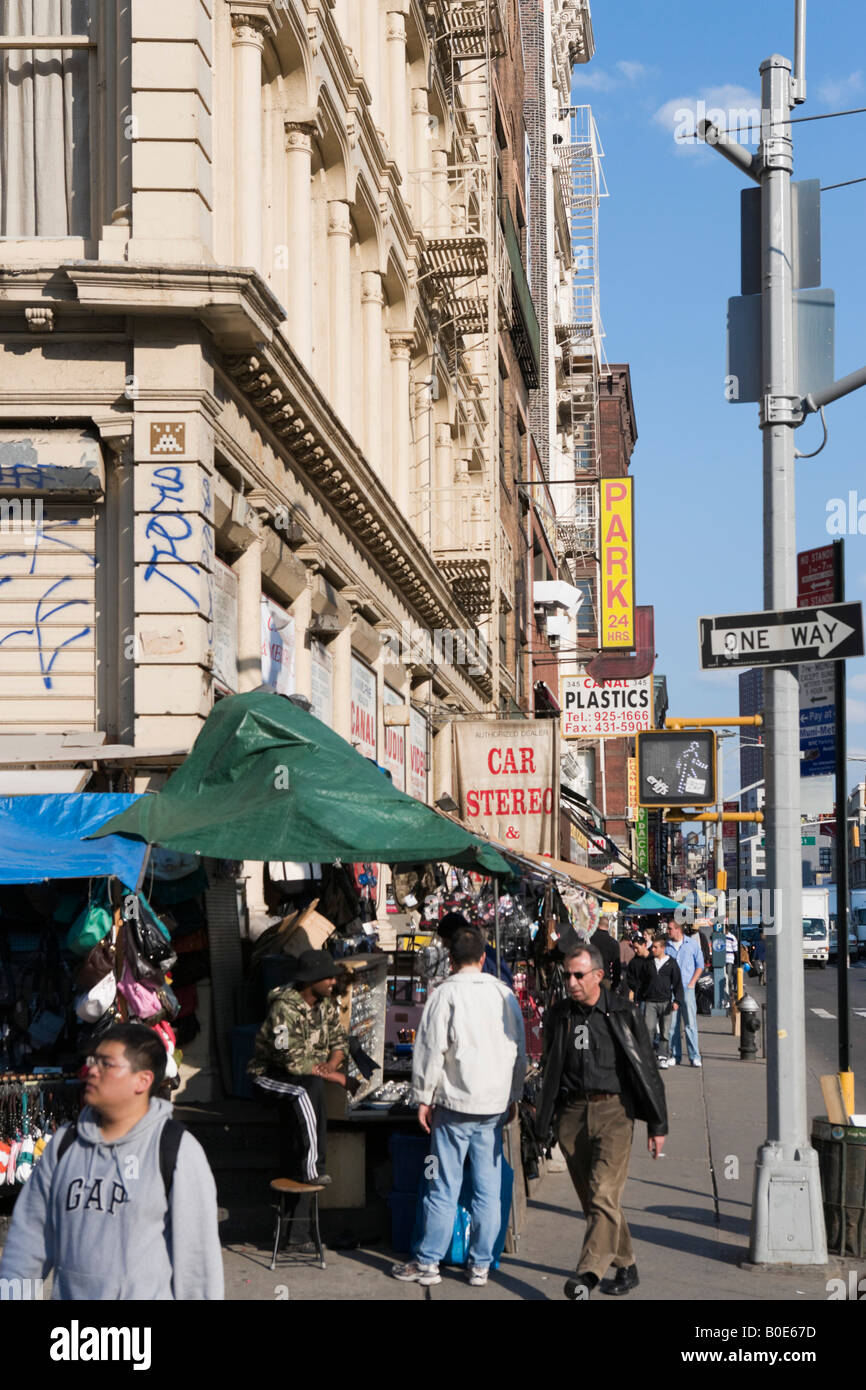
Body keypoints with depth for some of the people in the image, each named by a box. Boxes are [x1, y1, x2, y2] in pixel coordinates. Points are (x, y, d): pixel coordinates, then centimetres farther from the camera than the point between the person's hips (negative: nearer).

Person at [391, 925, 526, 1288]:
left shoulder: (445, 995, -8)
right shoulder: (505, 994, 5)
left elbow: (431, 1050, -9)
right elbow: (519, 1050, 13)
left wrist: (424, 1098, 1)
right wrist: (513, 1097, 23)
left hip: (455, 1102, -4)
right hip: (495, 1105, 4)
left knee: (443, 1189, 1)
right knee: (489, 1190, 7)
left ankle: (427, 1263, 7)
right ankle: (480, 1265, 11)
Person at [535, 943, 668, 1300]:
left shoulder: (623, 1014, 0)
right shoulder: (558, 1015, 9)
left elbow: (647, 1069, 4)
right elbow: (550, 1070, 19)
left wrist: (657, 1124, 4)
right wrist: (545, 1122, 17)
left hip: (613, 1110, -4)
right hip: (571, 1113, 4)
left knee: (604, 1195, -16)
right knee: (591, 1200, 7)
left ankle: (587, 1274, -23)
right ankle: (626, 1267, 21)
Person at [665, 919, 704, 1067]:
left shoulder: (692, 943, 5)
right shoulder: (667, 945, 9)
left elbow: (700, 965, 8)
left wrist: (692, 983, -3)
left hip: (687, 988, -2)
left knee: (691, 1023, -6)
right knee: (672, 1023, 1)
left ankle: (695, 1056, -5)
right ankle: (675, 1055, 8)